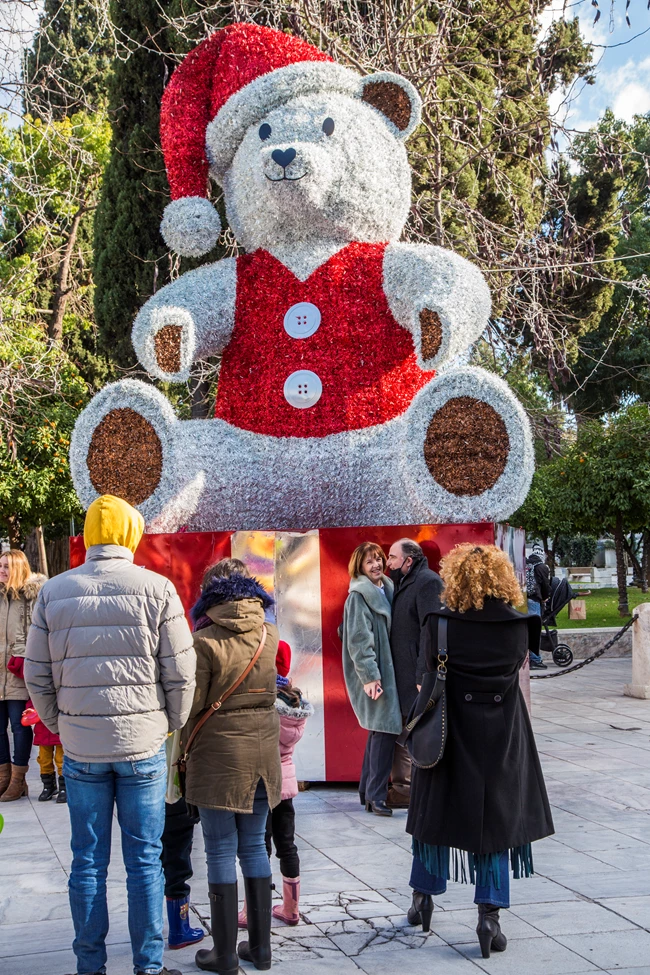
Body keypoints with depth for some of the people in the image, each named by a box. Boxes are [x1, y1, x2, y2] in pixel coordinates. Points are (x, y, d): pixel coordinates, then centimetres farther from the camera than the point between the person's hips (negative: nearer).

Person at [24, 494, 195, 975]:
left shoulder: (54, 592, 2)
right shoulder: (156, 588, -5)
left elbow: (37, 674, 5)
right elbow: (181, 671, -5)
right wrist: (171, 724, 9)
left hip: (81, 748, 2)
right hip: (143, 744, -2)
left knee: (88, 860, 10)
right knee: (144, 859, 6)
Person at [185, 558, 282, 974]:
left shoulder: (205, 642, -13)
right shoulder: (269, 635, 2)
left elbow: (191, 706, -9)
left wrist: (183, 754, 4)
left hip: (219, 754, -5)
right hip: (263, 751, 5)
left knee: (221, 851, 4)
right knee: (254, 846, 14)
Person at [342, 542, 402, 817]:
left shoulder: (386, 589, 14)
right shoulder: (358, 596, -11)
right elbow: (359, 640, -16)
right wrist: (369, 676, -21)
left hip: (388, 669, 9)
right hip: (373, 673, -9)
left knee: (379, 729, 11)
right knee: (386, 728, -13)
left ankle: (368, 790, 19)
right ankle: (376, 795, -6)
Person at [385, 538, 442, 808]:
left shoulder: (427, 582, -14)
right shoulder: (401, 584, 16)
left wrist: (424, 676, -24)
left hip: (421, 675, -10)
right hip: (402, 674, 10)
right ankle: (402, 789, 23)